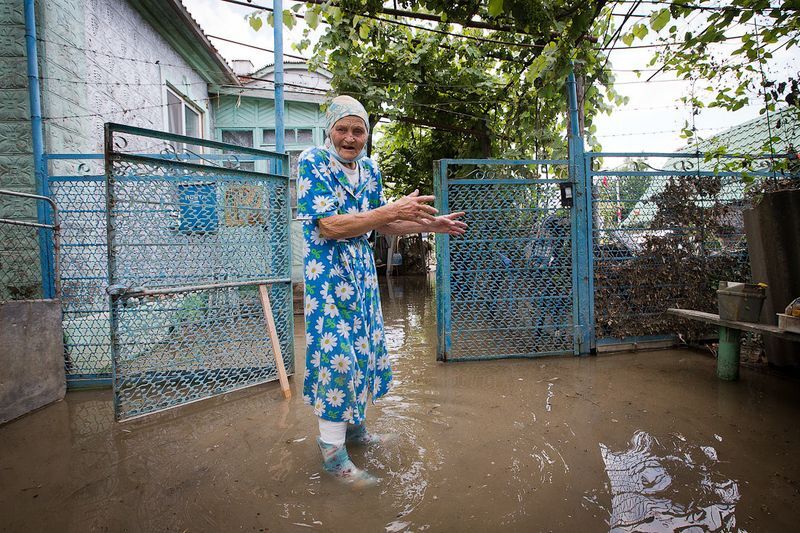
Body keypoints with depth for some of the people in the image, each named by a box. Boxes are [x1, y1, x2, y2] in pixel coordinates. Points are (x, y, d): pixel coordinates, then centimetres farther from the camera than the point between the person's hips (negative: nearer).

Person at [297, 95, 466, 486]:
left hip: (362, 269, 7)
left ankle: (353, 424, 33)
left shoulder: (368, 168, 9)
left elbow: (379, 225, 15)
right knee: (336, 354, -6)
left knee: (363, 347, 14)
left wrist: (429, 224, 8)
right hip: (327, 271, -7)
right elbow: (329, 226, -22)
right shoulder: (312, 162, -11)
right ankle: (333, 452, 8)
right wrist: (393, 210, -26)